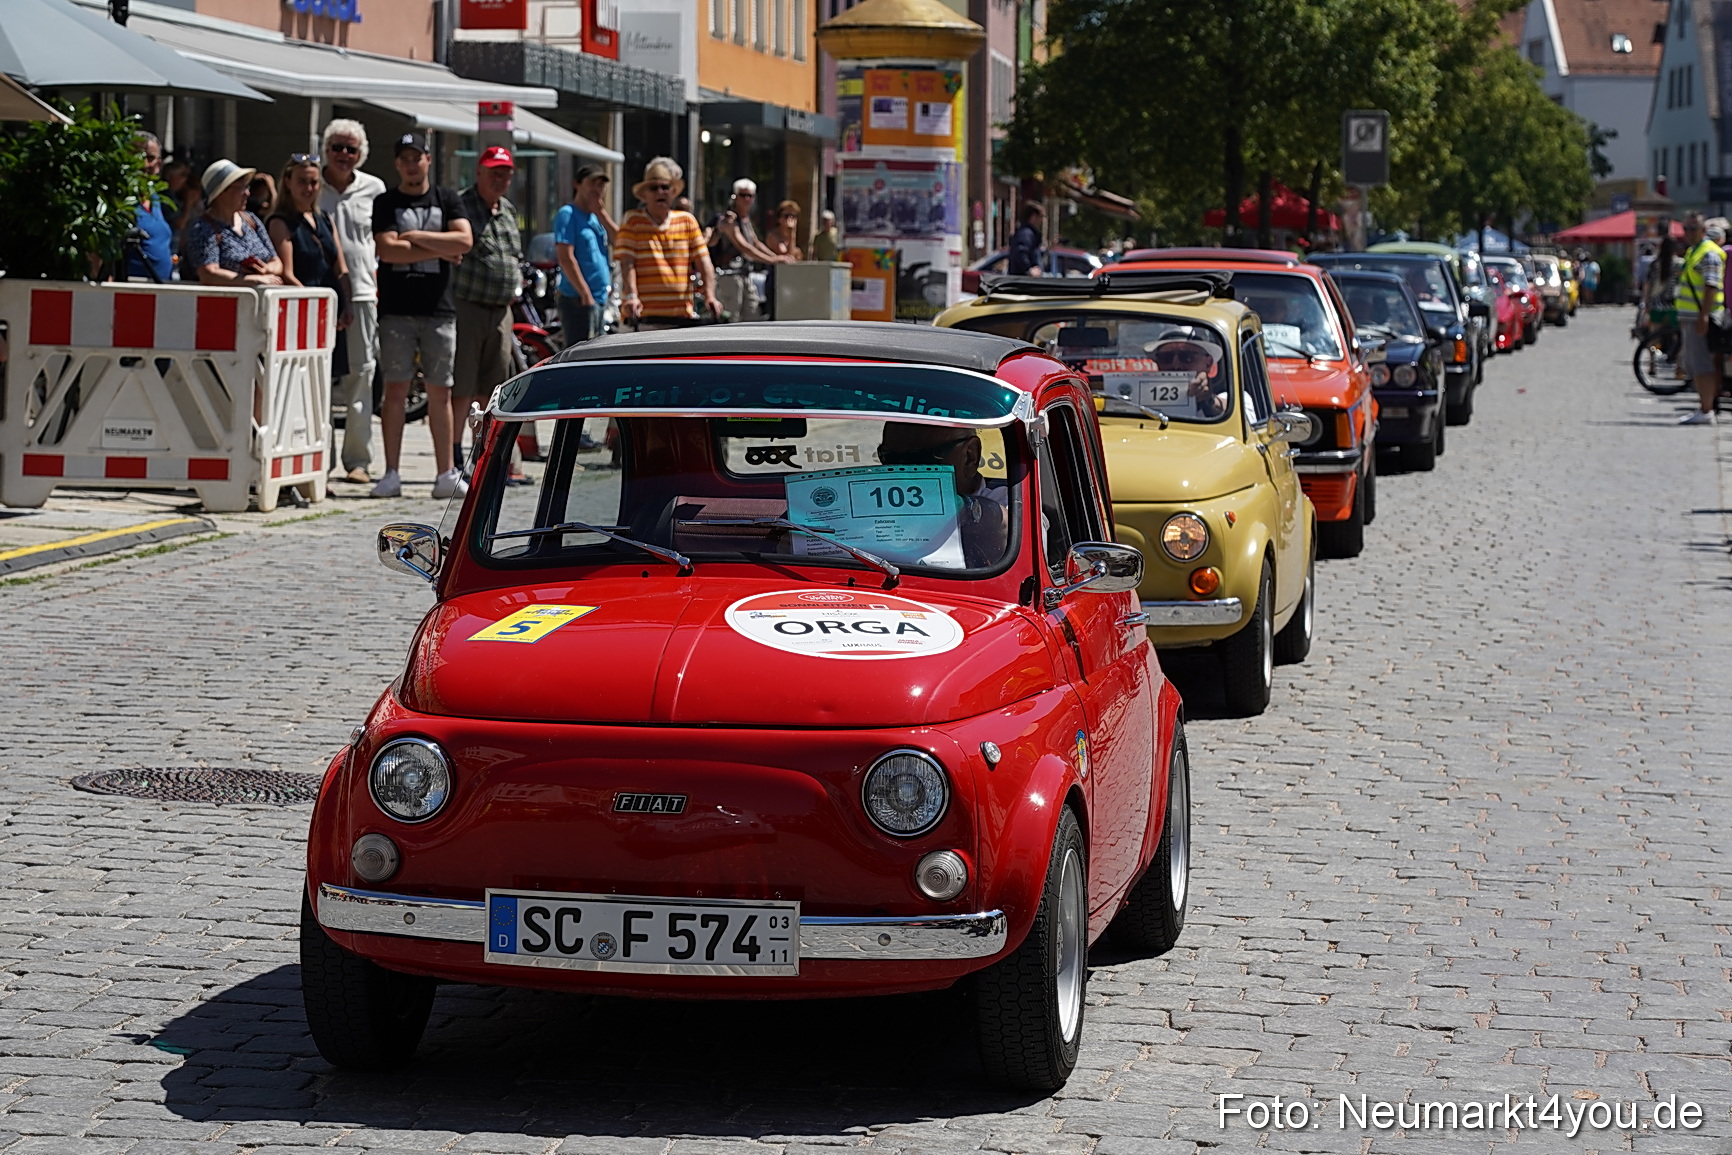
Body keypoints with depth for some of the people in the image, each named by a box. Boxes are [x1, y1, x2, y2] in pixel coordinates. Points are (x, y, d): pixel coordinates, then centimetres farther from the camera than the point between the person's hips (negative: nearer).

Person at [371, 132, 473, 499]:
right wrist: (439, 249, -5)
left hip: (439, 310, 2)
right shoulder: (385, 203, 6)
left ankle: (445, 474, 7)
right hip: (396, 310, -2)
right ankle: (391, 474, 0)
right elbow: (387, 250, -9)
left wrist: (416, 237, -8)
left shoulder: (447, 200, 11)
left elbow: (464, 241, -4)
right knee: (396, 389, -3)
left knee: (440, 392, 4)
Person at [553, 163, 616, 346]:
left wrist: (601, 213, -2)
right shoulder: (568, 215, -8)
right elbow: (566, 258, -16)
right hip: (577, 300, -9)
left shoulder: (596, 218, 18)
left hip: (600, 300, 9)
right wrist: (586, 295, -19)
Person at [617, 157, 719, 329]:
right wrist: (631, 296, -19)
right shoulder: (632, 221, 6)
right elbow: (627, 263, -3)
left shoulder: (687, 220, 15)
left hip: (683, 315, 3)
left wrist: (710, 296, -5)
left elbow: (703, 262, 10)